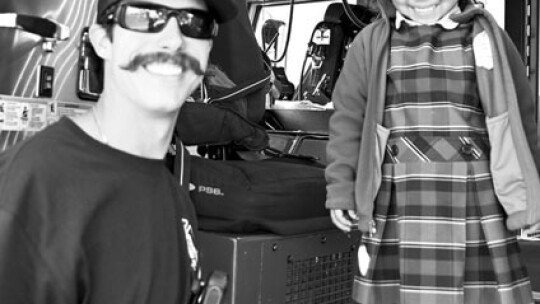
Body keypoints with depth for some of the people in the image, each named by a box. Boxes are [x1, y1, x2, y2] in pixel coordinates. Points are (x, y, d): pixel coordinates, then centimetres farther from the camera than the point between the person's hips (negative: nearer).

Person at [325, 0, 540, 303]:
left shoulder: (487, 36, 6)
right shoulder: (372, 42, 6)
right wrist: (341, 189, 3)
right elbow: (349, 117, 8)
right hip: (398, 203, 1)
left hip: (474, 199, 0)